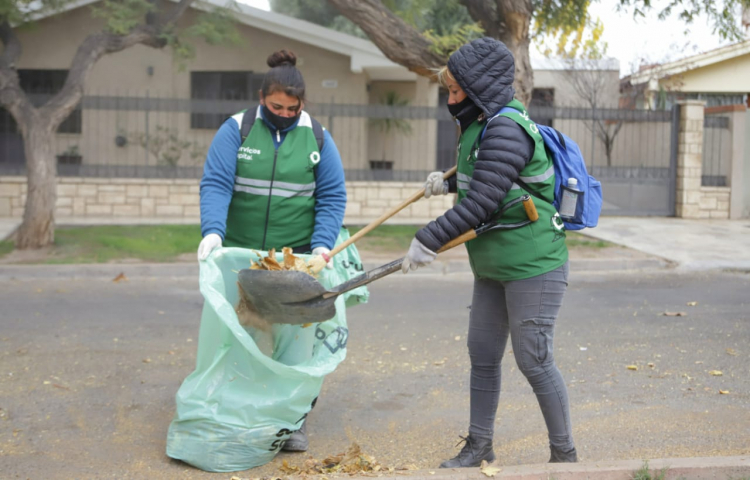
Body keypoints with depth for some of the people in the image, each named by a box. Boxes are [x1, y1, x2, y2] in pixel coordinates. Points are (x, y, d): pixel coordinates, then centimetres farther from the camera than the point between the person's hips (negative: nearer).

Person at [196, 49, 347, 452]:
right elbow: (215, 184, -10)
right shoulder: (237, 129, -2)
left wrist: (323, 245, -12)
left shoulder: (317, 138, 2)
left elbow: (333, 197, 2)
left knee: (294, 336, -3)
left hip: (296, 257, 0)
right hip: (240, 253, 1)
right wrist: (212, 230, -26)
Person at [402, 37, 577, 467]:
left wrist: (428, 242, -21)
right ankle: (479, 447, 27)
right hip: (493, 269, 10)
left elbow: (480, 204, -25)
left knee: (534, 360, -3)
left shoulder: (507, 130, -20)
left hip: (533, 267, -10)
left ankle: (565, 455, 14)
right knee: (483, 355, 13)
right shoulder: (485, 125, 11)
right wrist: (449, 182, 30)